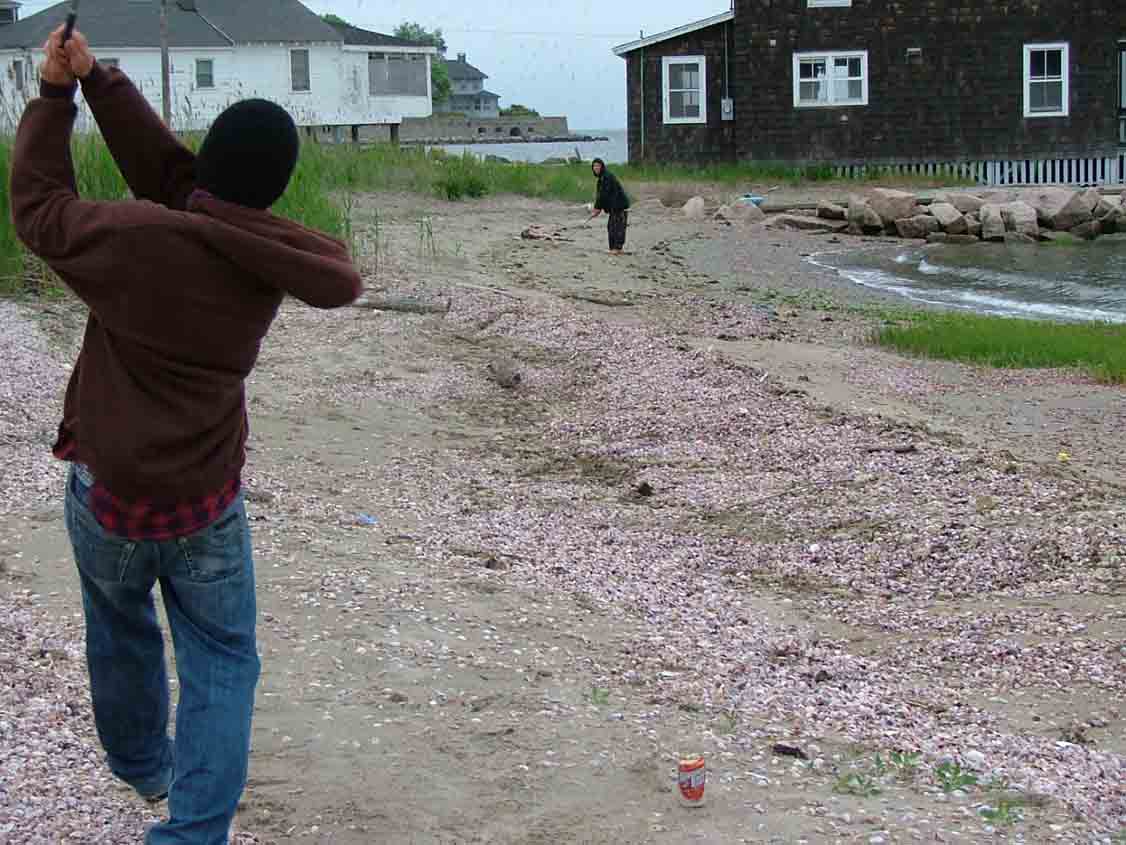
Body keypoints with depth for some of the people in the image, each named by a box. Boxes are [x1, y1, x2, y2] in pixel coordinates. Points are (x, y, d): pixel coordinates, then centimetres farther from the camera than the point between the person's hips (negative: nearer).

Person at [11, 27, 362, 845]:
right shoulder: (265, 256, -9)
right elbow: (172, 174, 1)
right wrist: (98, 80, 4)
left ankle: (143, 763, 47)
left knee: (122, 637, 24)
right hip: (208, 504, 0)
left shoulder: (132, 235, -18)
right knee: (222, 663, 7)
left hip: (108, 491, 0)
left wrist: (56, 94, 6)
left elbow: (39, 205, 0)